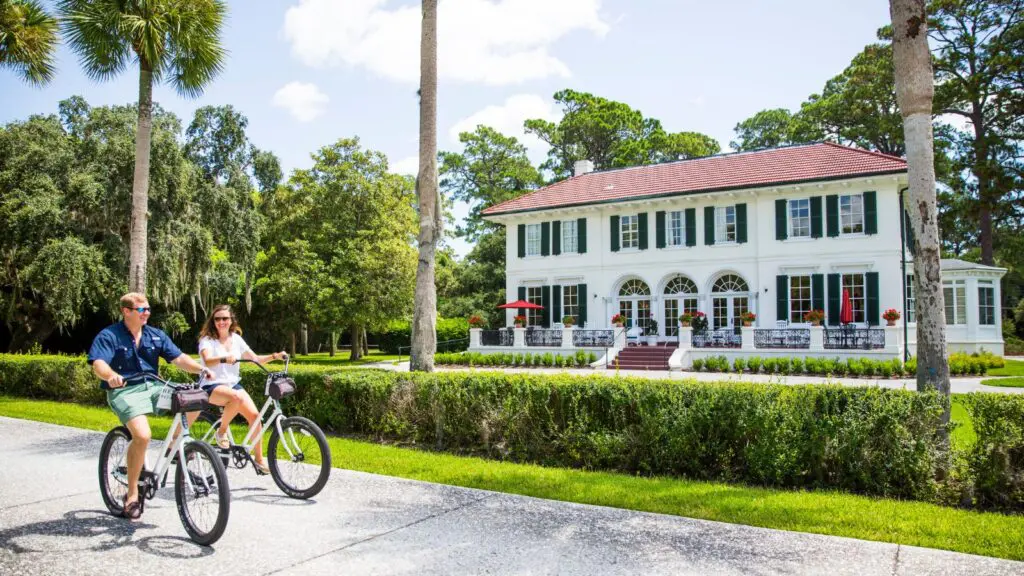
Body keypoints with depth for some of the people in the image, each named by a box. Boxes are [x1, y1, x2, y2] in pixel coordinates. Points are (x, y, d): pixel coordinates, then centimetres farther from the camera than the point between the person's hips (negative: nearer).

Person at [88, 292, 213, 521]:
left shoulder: (155, 335, 10)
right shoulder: (109, 336, -4)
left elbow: (178, 358, 2)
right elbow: (98, 364, -18)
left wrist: (201, 368, -16)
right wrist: (111, 376, -41)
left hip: (153, 387, 5)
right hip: (124, 391, -5)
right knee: (142, 435, -29)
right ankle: (132, 494, -10)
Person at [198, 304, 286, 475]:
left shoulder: (236, 339, 9)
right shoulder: (207, 340, -5)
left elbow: (255, 359, 9)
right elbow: (207, 361, -25)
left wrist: (274, 356, -8)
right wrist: (224, 358, -45)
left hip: (234, 384, 5)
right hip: (212, 386, -5)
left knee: (254, 415, -16)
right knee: (236, 397, -38)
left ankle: (258, 459, -5)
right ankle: (222, 431, -11)